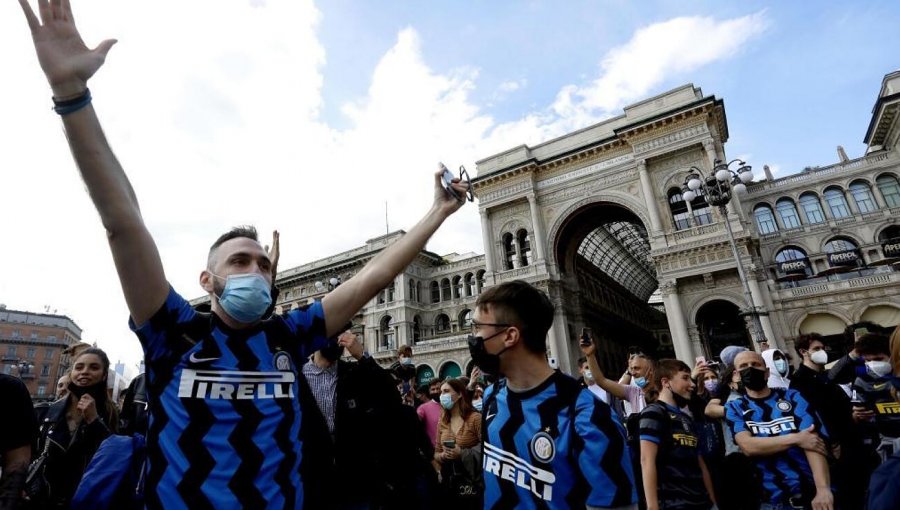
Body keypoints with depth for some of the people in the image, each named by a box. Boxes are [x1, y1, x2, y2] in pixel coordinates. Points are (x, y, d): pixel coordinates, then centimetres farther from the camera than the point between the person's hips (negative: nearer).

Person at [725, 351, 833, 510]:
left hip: (814, 493, 0)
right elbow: (748, 446, -15)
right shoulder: (734, 408, -1)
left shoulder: (792, 397, -1)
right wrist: (796, 439, -17)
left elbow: (812, 440, -12)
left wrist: (823, 489, -24)